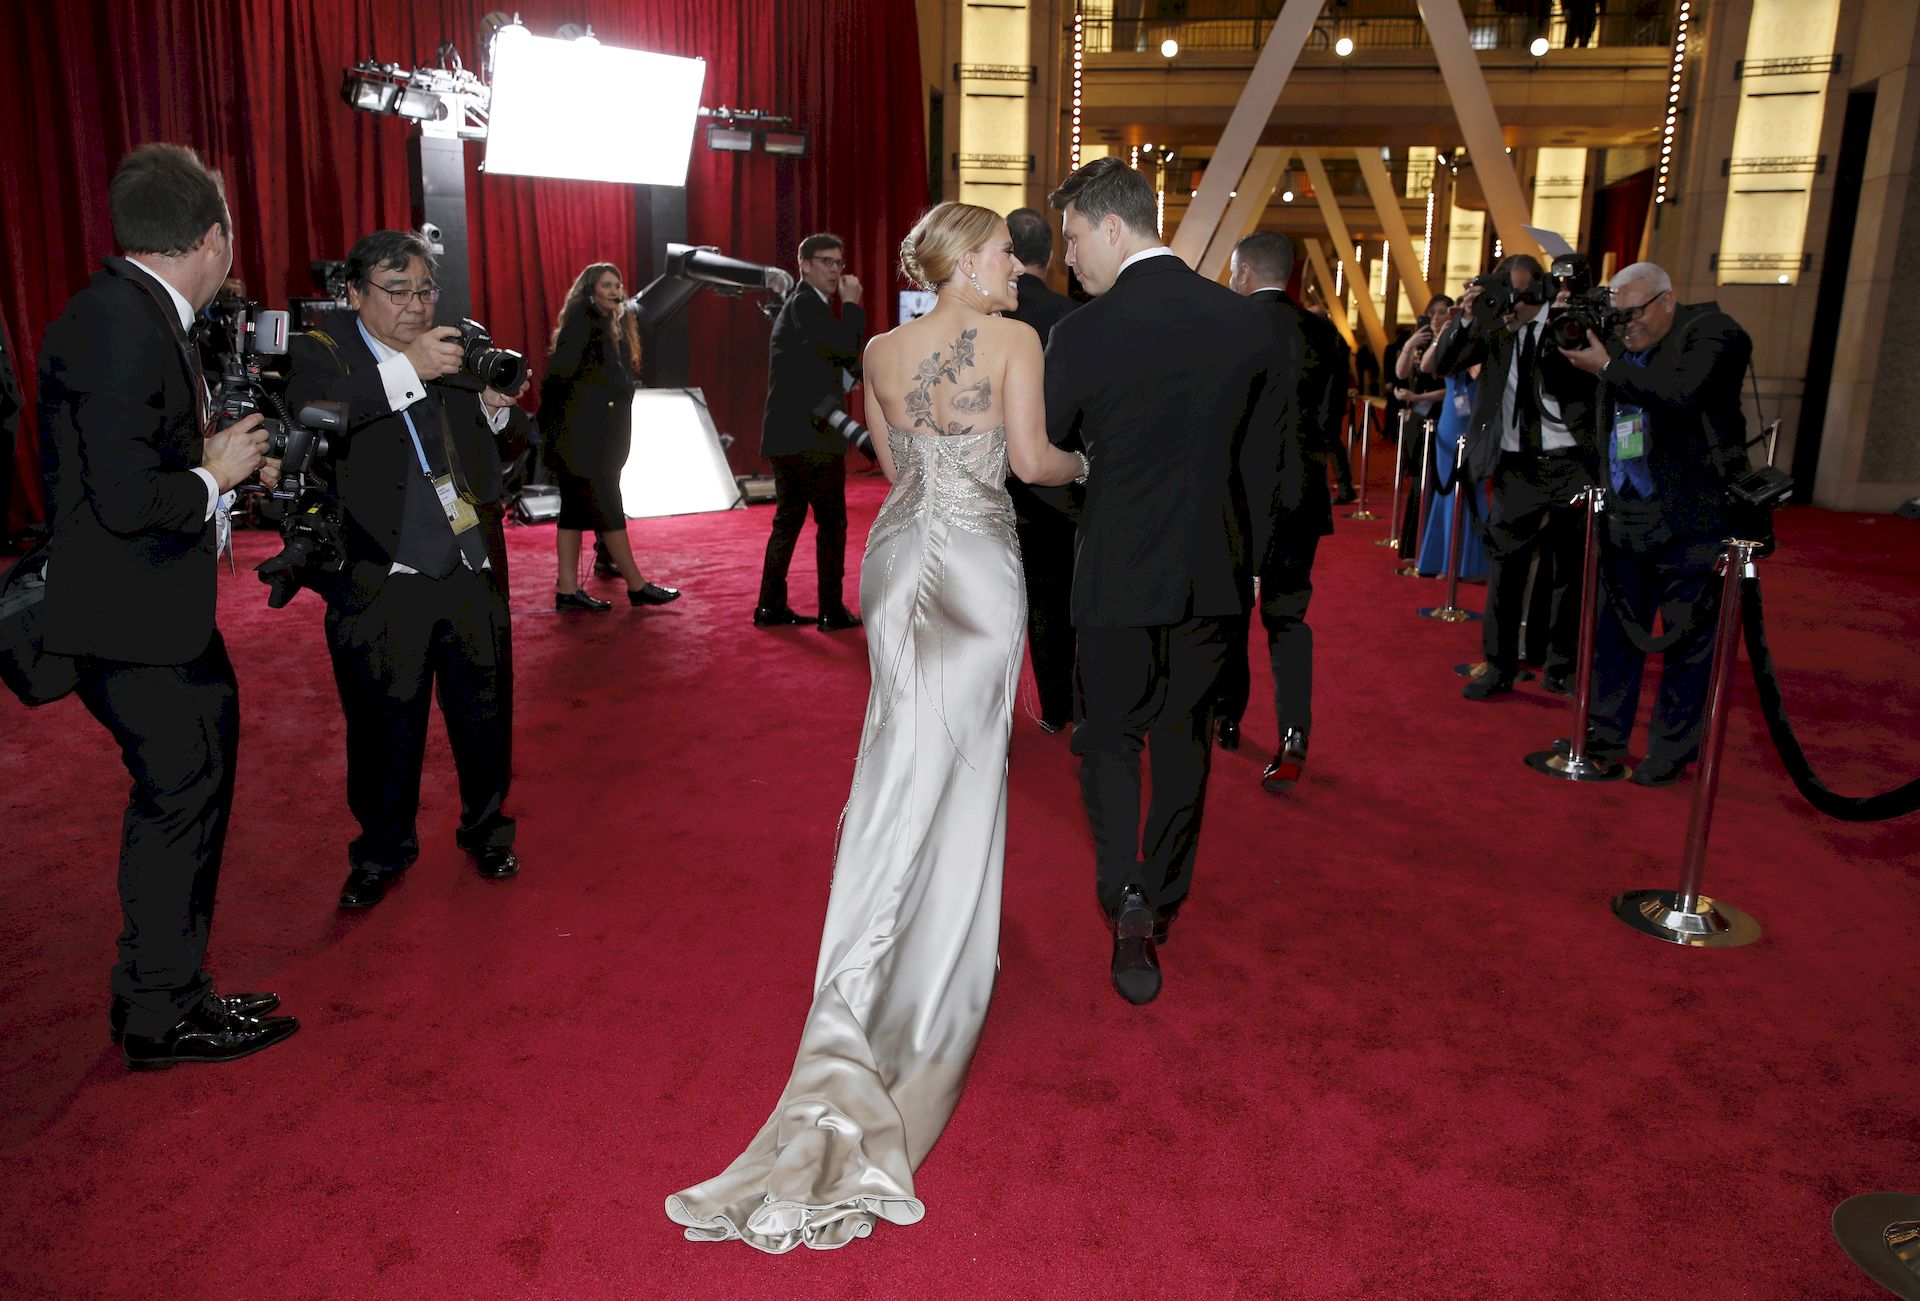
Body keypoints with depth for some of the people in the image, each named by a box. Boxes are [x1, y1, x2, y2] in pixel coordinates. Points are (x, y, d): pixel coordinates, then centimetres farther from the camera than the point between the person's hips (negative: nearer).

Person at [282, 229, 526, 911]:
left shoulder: (457, 349, 10)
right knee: (385, 728, 8)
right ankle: (382, 850, 28)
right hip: (382, 583, -3)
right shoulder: (320, 351, -2)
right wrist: (406, 369, -29)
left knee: (485, 716, 13)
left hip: (473, 574, 4)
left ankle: (486, 830, 34)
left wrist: (493, 409, -5)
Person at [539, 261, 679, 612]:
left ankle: (568, 591, 10)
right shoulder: (581, 324, -10)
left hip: (596, 439, 9)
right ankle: (636, 586, 0)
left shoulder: (613, 328, 16)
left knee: (576, 510, 8)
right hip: (580, 438, -9)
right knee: (608, 510, -4)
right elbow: (559, 374, -18)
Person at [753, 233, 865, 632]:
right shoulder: (807, 303, -10)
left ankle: (771, 606, 16)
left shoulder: (800, 304, 21)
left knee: (788, 519, 13)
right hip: (812, 435, -10)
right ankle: (832, 611, 3)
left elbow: (841, 360, 21)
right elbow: (846, 346, -22)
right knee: (831, 522, -1)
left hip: (787, 435, 10)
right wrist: (852, 304, -9)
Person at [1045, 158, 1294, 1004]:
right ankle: (1164, 897, 32)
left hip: (1118, 573, -4)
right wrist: (1250, 544, 16)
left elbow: (1041, 452, -3)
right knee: (1184, 737, 17)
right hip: (1214, 571, 4)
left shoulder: (1084, 333, -14)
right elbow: (1276, 453, 5)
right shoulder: (1246, 320, -2)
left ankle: (1127, 900, -5)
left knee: (1109, 735, 12)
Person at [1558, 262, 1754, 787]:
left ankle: (1671, 753, 12)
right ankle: (1606, 733, 26)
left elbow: (1681, 392, -25)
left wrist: (1608, 367, -19)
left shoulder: (1712, 332, -7)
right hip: (1626, 516, 7)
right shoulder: (1624, 345, 12)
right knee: (1615, 629, 13)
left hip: (1691, 518, -7)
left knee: (1687, 639, 2)